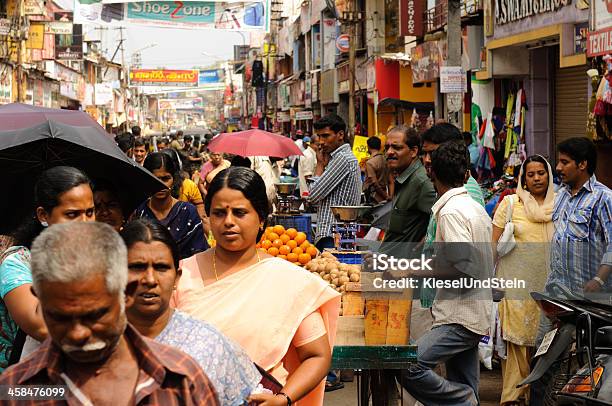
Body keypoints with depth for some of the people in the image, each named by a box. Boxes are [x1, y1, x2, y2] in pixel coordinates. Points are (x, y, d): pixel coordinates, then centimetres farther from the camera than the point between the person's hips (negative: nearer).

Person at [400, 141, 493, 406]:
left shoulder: (451, 211, -13)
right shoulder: (476, 208, 16)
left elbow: (463, 267, -22)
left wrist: (417, 271, -12)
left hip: (460, 318, -10)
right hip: (473, 314, 10)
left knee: (408, 367, -21)